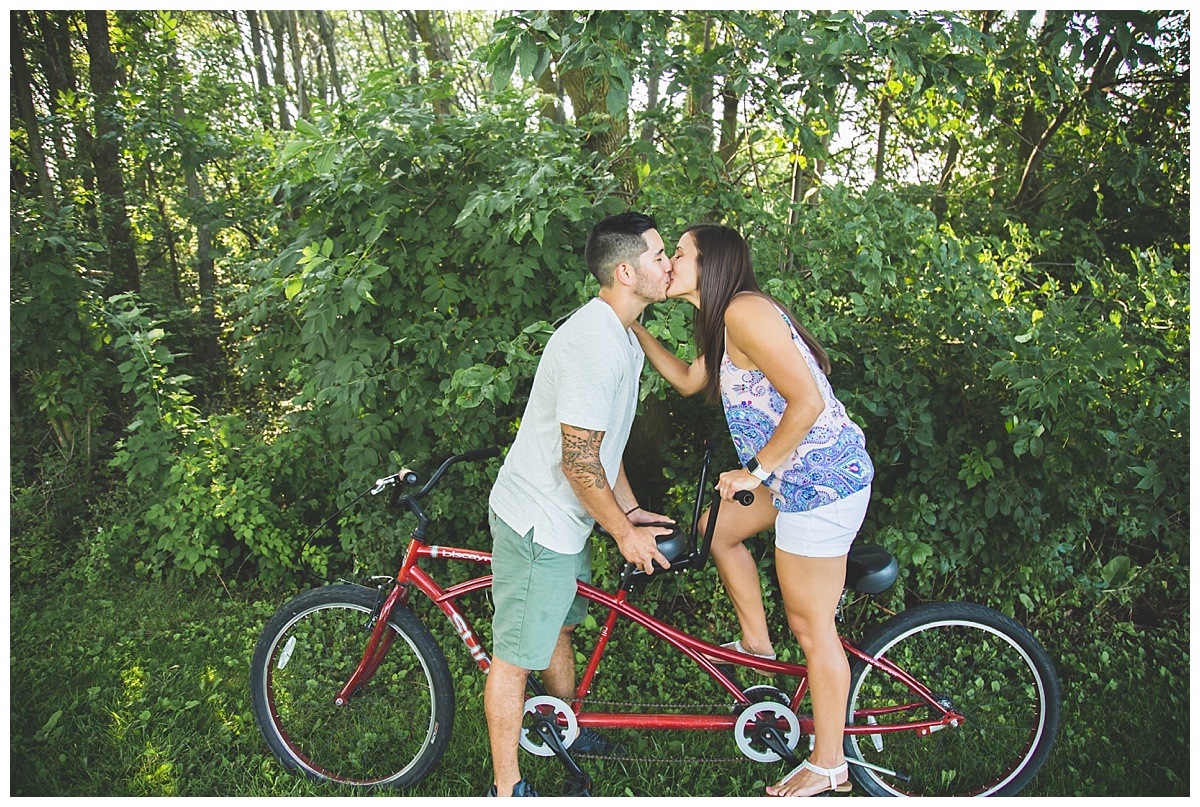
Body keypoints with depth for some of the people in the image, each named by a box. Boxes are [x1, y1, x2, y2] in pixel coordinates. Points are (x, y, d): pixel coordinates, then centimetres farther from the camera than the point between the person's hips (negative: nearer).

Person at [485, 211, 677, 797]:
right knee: (516, 655, 4)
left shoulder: (618, 336, 8)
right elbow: (579, 461, -25)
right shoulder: (596, 345, -26)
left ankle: (571, 731, 48)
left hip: (562, 515, 10)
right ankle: (506, 789, 20)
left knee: (558, 625, 26)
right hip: (538, 522, -10)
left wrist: (630, 509, 16)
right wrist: (625, 533, -13)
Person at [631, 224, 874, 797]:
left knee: (810, 626, 2)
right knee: (717, 526, 23)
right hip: (800, 473, 10)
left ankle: (828, 767, 21)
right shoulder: (726, 322, 14)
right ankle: (756, 643, 36)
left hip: (823, 478, -10)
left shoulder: (745, 311, -18)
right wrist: (633, 327, 18)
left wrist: (755, 472, -15)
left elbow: (807, 402, -24)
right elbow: (688, 381, 24)